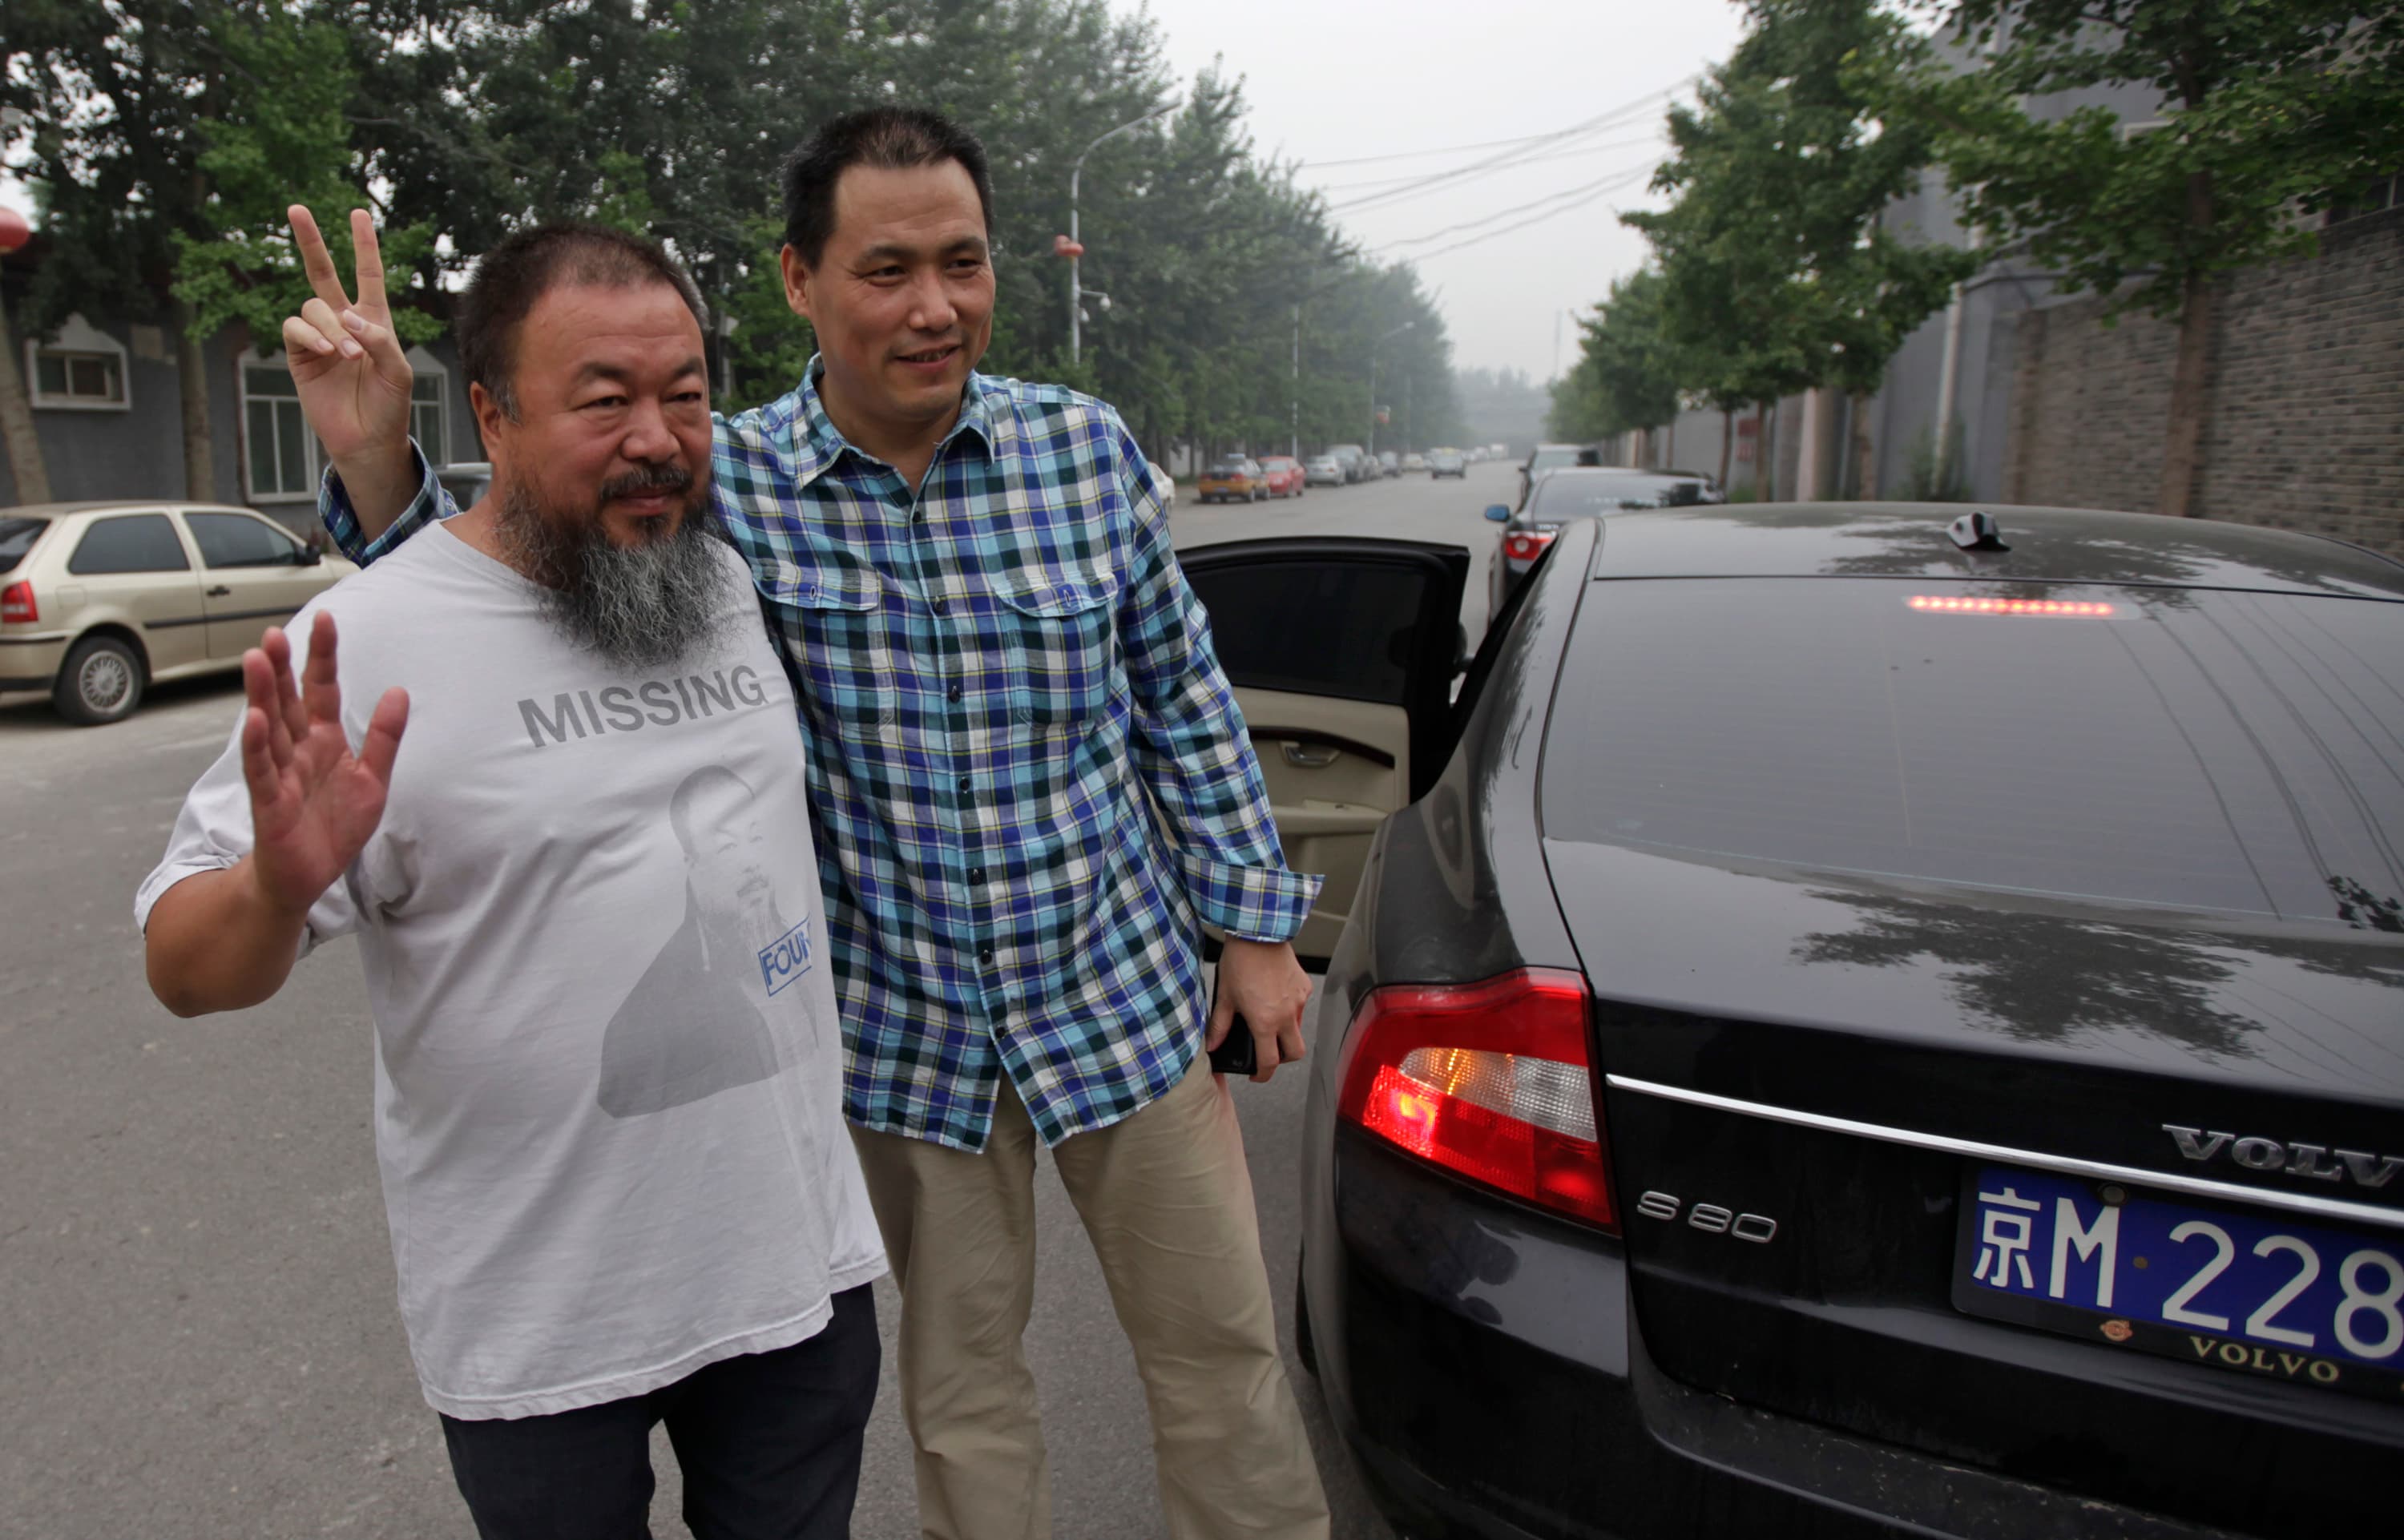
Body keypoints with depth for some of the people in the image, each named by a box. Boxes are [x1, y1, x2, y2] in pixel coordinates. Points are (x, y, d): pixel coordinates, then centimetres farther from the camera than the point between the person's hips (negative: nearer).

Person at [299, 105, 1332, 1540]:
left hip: (1123, 993, 1)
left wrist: (1257, 923, 3)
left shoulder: (1087, 448, -6)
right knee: (961, 1380, 19)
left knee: (1224, 1351, 16)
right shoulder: (724, 489, -9)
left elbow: (1185, 698, 2)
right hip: (905, 1031, 0)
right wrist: (377, 463, -19)